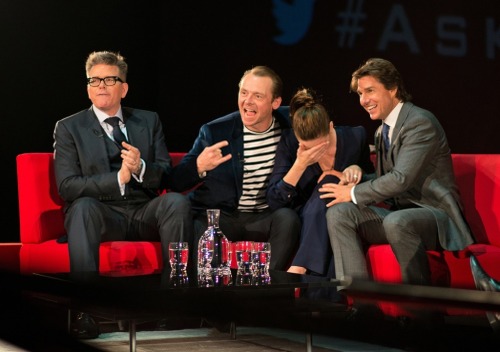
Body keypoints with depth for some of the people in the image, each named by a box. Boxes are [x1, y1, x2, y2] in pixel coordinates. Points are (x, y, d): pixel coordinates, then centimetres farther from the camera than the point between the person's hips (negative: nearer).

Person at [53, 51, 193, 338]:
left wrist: (140, 168, -16)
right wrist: (118, 179, -19)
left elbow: (166, 177, 8)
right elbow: (67, 186, -7)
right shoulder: (69, 128, 6)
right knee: (83, 206, -36)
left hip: (145, 214, 3)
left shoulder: (149, 121, 16)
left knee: (178, 201, -28)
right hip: (101, 216, -2)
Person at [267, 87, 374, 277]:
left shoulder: (355, 137, -7)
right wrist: (300, 164, -25)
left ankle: (299, 269, -37)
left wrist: (358, 170, -13)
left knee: (329, 182, -29)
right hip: (305, 224, -1)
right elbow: (274, 201, -12)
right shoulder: (289, 142, -9)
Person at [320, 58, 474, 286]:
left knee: (396, 221, -39)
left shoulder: (421, 122, -14)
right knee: (338, 213, -12)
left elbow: (401, 179, -22)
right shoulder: (382, 131, 16)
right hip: (398, 211, 8)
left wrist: (353, 194, -13)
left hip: (435, 214, -8)